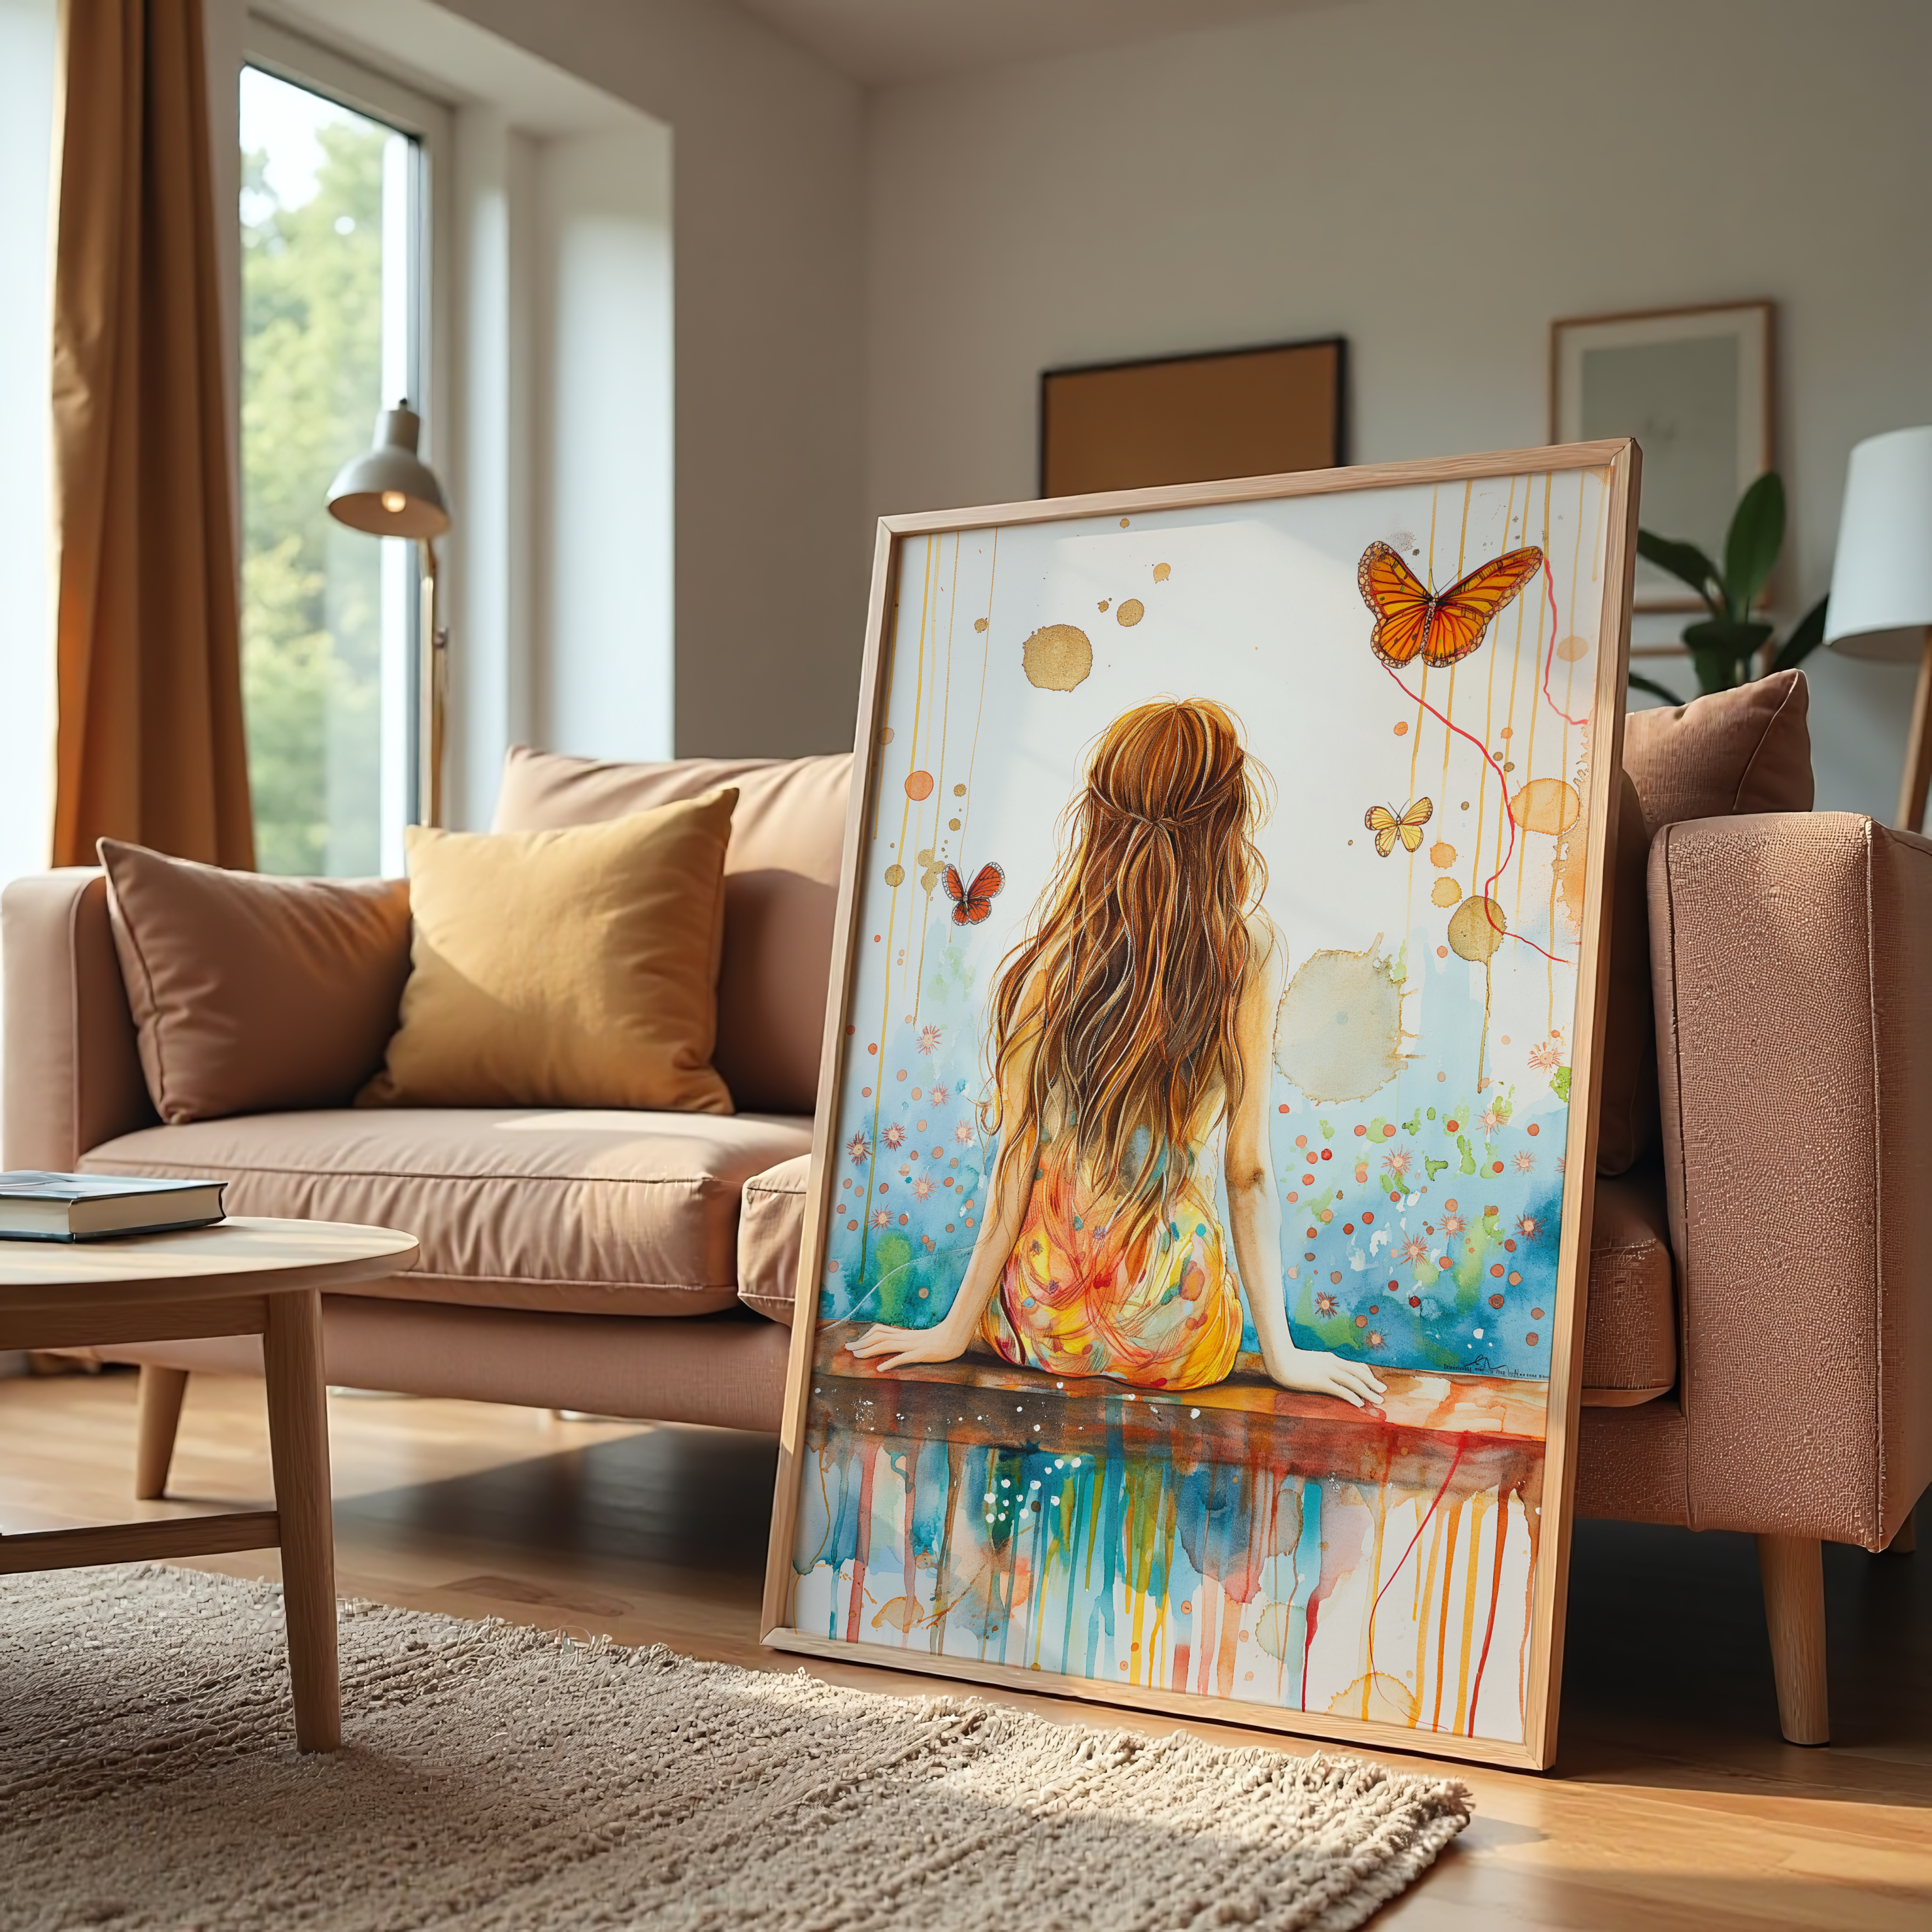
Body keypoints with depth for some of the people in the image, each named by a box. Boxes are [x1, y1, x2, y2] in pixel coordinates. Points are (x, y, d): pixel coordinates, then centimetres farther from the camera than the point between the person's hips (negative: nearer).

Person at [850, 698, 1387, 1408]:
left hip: (1039, 1323, 0)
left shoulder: (1060, 952, -11)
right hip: (1175, 1344, 0)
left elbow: (1019, 1156, -8)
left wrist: (959, 1325, 3)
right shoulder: (1252, 953, -11)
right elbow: (1249, 1169, -9)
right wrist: (1280, 1351, 1)